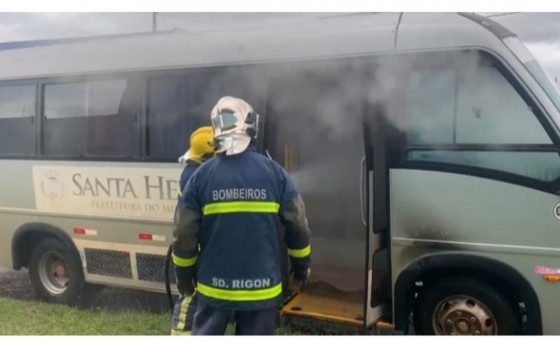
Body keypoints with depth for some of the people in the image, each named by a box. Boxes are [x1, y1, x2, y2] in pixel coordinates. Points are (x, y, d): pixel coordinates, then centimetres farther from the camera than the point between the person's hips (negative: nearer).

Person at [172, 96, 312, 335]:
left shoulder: (202, 175, -6)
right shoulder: (274, 173, -6)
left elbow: (185, 233, -4)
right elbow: (297, 225, -2)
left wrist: (184, 274, 12)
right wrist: (301, 265, 14)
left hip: (215, 284, 0)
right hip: (261, 285, 0)